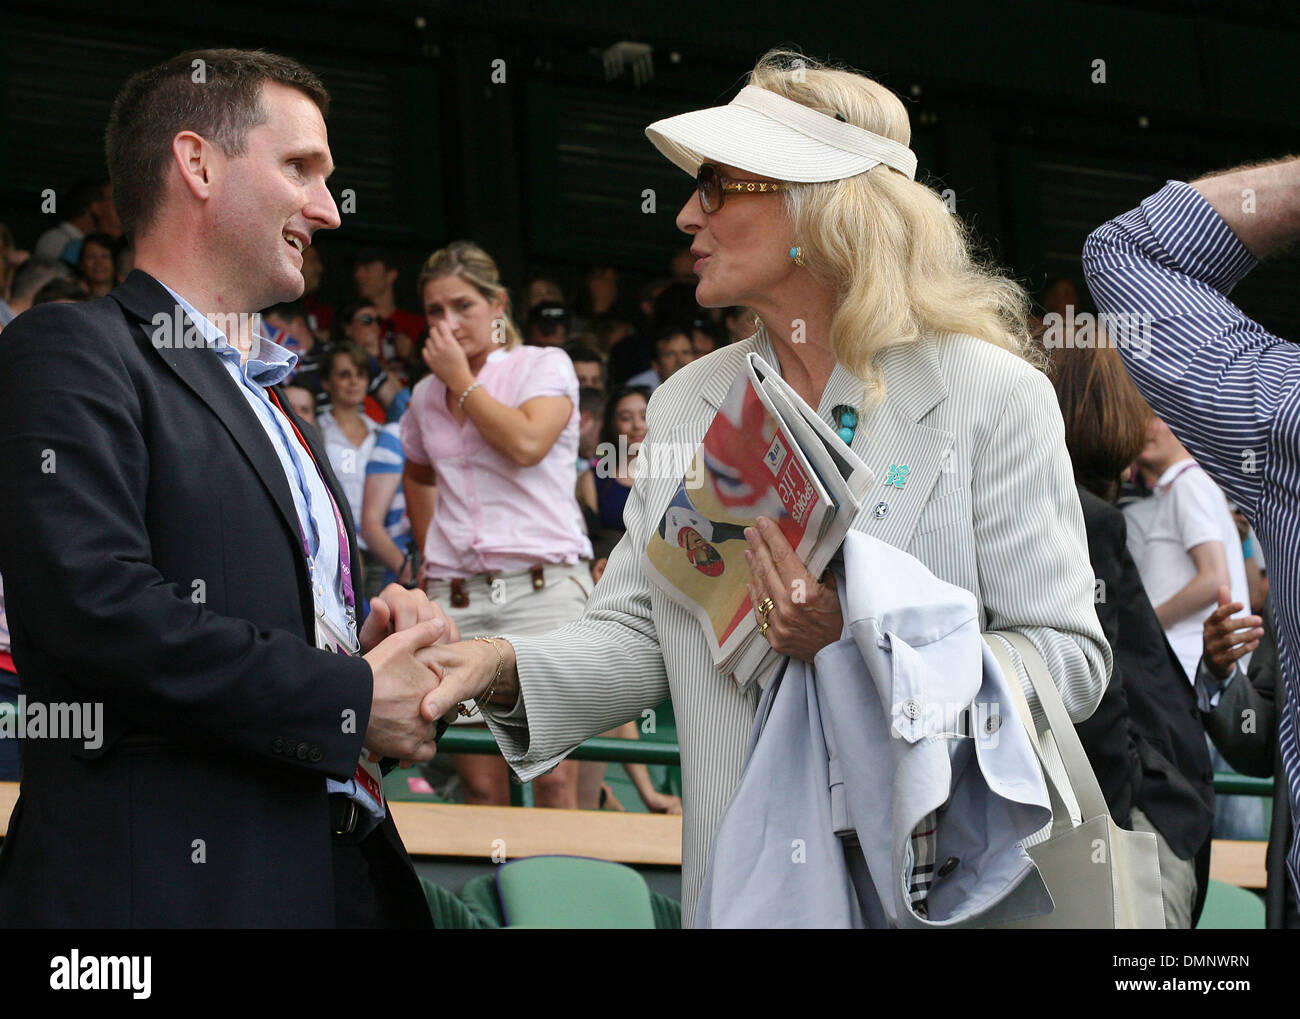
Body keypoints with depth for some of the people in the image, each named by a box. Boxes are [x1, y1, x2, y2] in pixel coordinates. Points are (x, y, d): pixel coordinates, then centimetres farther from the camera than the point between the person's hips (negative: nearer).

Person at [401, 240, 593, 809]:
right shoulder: (426, 396, 17)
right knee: (480, 789, -2)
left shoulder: (545, 366, 3)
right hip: (455, 597, 4)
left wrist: (462, 380, -6)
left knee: (553, 779, -12)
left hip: (542, 586, -4)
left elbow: (527, 443, -16)